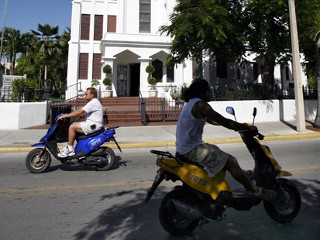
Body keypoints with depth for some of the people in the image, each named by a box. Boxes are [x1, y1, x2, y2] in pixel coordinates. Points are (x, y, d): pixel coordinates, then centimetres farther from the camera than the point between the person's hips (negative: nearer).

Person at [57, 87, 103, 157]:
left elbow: (80, 112, -20)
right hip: (90, 123, 11)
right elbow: (82, 113, 18)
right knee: (74, 124, 12)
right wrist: (68, 115, 10)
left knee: (72, 127, -15)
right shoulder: (92, 102, 20)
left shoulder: (93, 102, -15)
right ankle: (68, 147, 14)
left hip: (93, 125, -11)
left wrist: (66, 116, -14)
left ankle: (70, 150, -8)